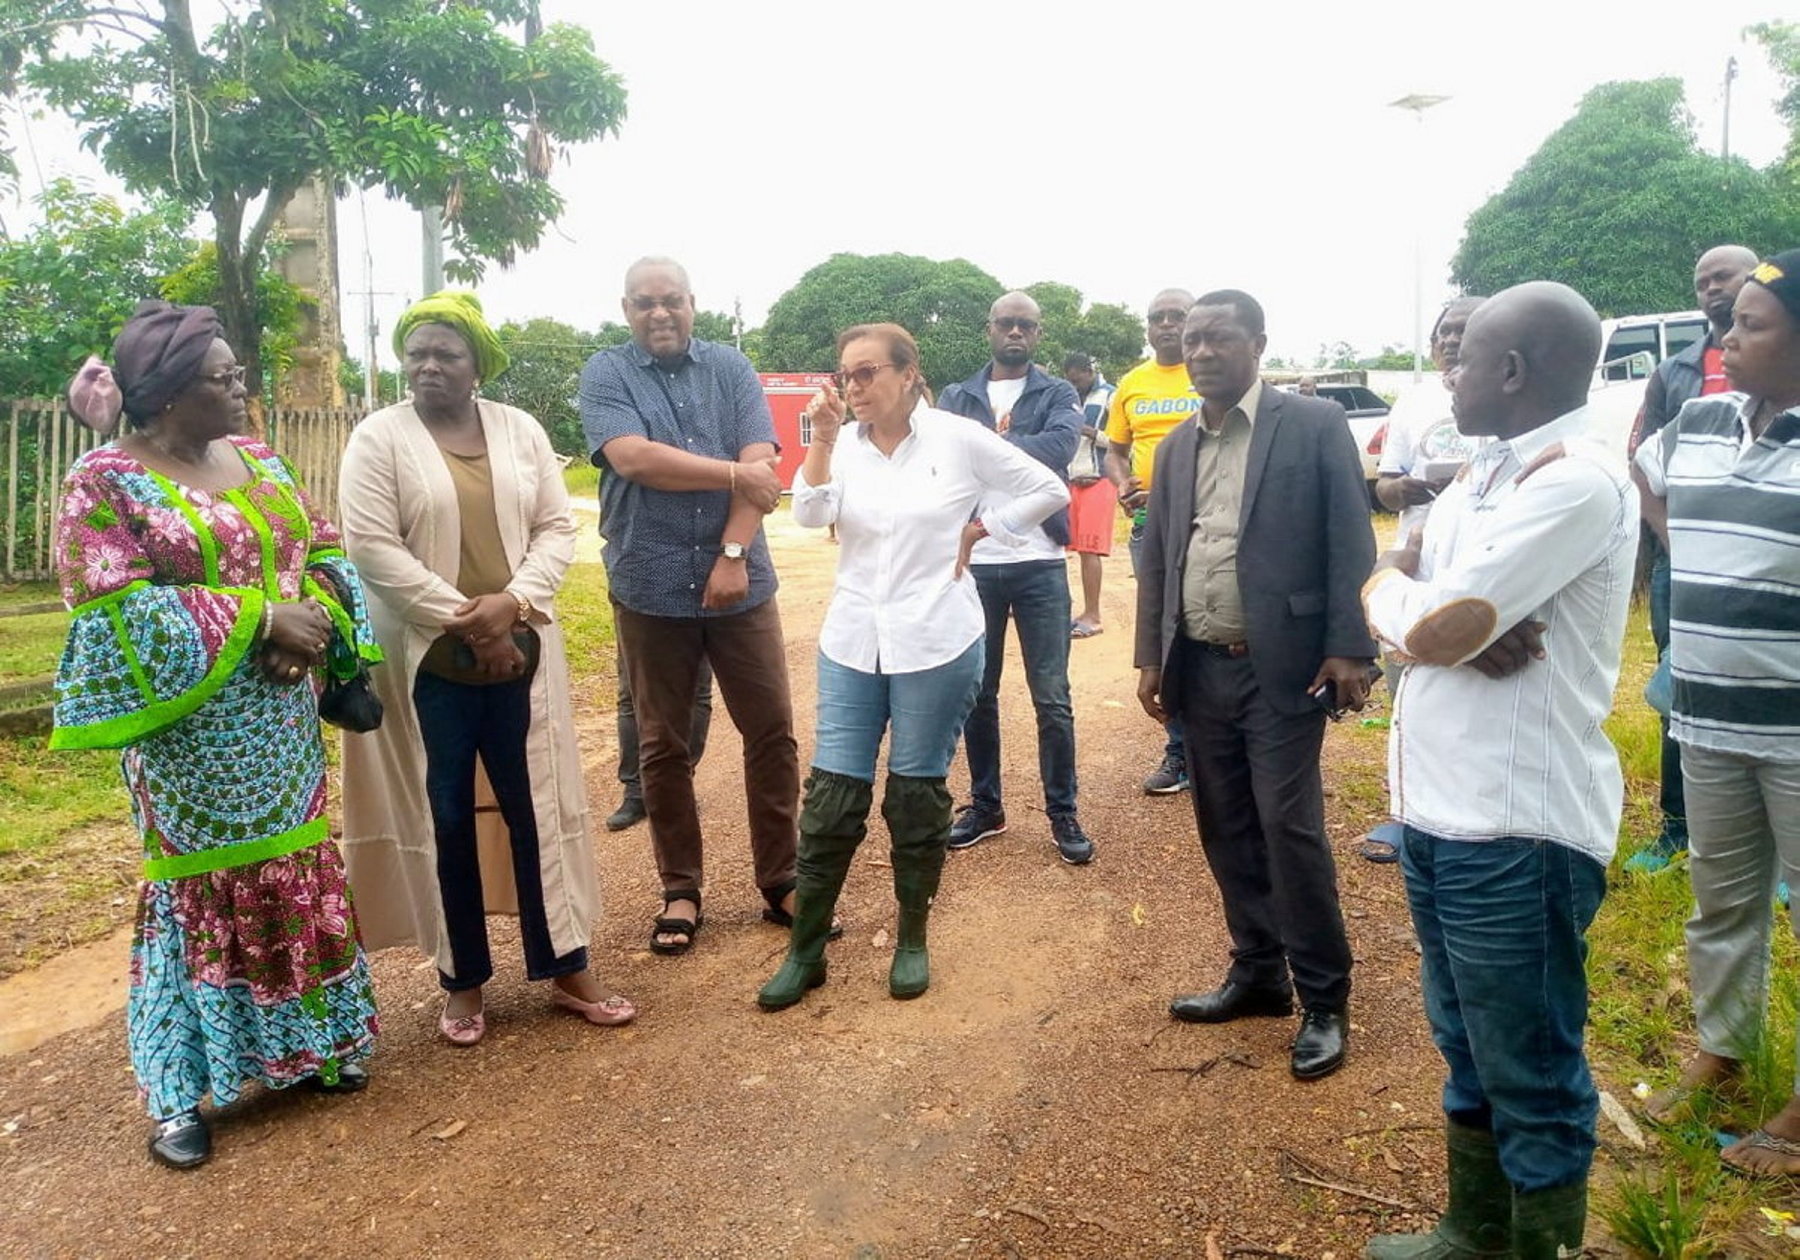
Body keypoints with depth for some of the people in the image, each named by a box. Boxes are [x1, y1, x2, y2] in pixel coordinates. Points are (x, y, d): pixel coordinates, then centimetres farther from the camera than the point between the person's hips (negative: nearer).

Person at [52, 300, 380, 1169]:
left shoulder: (256, 459, 9)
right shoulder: (108, 481, -11)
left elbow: (323, 549, 11)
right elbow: (114, 610, -19)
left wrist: (318, 616, -11)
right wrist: (257, 619, -22)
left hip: (281, 722, 6)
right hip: (191, 734, -6)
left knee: (296, 873, 13)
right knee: (201, 888, 2)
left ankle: (302, 1044, 30)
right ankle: (178, 1091, 18)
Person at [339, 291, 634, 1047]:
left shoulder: (521, 431, 6)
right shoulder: (378, 439, -3)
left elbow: (557, 529, 3)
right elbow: (372, 548, -11)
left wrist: (513, 602, -14)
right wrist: (463, 620, -15)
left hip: (519, 653, 3)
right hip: (426, 661, -2)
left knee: (536, 807, 7)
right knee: (446, 819, 7)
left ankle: (565, 968, 19)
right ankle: (463, 980, 21)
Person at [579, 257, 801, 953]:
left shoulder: (732, 368, 6)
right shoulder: (605, 374, 1)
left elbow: (762, 465, -6)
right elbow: (632, 458, -16)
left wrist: (734, 554, -17)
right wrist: (734, 474, -12)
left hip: (739, 582, 1)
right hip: (652, 588, -1)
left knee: (772, 731, 4)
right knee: (663, 746, 8)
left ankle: (780, 881, 18)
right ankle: (680, 890, 22)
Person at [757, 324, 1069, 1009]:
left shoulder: (959, 438, -5)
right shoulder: (844, 445, 5)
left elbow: (1049, 491, 2)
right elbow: (811, 513, -11)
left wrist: (979, 530, -1)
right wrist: (823, 436, -18)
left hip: (935, 644, -3)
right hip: (852, 644, 3)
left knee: (916, 797, 8)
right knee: (831, 796, 2)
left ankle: (912, 943, 26)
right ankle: (805, 950, 15)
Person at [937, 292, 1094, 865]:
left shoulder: (1057, 395, 5)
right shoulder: (956, 397, 9)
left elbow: (1059, 447, -16)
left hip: (1039, 564, -1)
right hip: (973, 563, 2)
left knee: (1052, 698, 2)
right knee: (977, 693, 11)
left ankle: (1063, 813, 15)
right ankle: (985, 805, 25)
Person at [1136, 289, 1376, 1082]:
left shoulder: (1314, 425, -3)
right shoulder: (1175, 448, 13)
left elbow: (1350, 543, -7)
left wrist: (1349, 648, -13)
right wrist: (1150, 657, 9)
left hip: (1282, 666, -5)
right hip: (1199, 669, 6)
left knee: (1288, 829, -5)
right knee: (1227, 831, 12)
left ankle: (1324, 1001, 11)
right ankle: (1257, 973, 28)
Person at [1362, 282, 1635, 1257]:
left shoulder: (1577, 481, -17)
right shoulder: (1482, 474, 12)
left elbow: (1433, 632, -23)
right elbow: (1385, 592, 6)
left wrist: (1400, 595, -1)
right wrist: (1462, 624, -14)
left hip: (1516, 831, -9)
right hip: (1435, 809, 9)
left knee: (1531, 1079, 8)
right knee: (1468, 1053, 23)